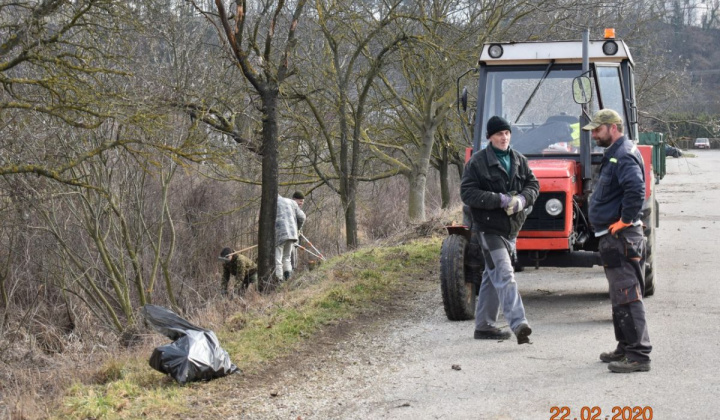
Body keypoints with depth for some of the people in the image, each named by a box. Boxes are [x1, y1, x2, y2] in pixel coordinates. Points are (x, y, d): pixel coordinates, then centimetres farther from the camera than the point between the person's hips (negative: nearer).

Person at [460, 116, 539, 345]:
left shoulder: (519, 160, 9)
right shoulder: (477, 162, -8)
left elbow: (533, 184, 11)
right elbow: (467, 192, -13)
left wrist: (522, 199, -13)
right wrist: (500, 200, -22)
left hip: (511, 227, 7)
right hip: (489, 227, -7)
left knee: (493, 275, 15)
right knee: (504, 274, -17)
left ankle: (484, 325, 24)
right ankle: (518, 323, -26)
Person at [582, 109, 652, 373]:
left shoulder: (624, 156, -16)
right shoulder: (614, 154, 18)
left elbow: (635, 189, -32)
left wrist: (624, 221, -24)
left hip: (621, 238, -11)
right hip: (613, 239, 11)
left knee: (627, 297, -11)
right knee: (620, 297, 18)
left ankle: (638, 356, -12)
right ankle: (626, 348, 28)